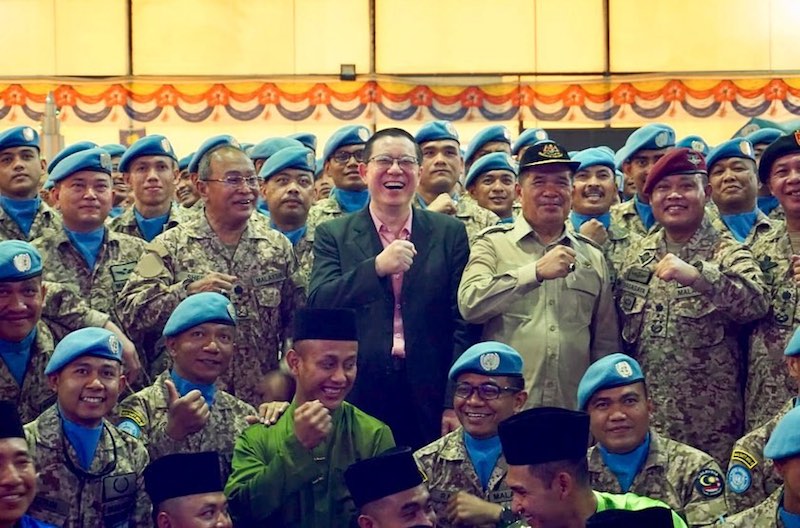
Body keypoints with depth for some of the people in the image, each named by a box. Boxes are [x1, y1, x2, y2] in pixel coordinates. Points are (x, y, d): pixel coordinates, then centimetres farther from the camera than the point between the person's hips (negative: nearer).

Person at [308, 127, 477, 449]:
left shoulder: (450, 233, 8)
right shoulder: (332, 235, 7)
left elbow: (464, 322, 4)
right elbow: (318, 304, -6)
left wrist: (456, 403, -4)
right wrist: (376, 267, -20)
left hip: (430, 401, 1)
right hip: (358, 395, 0)